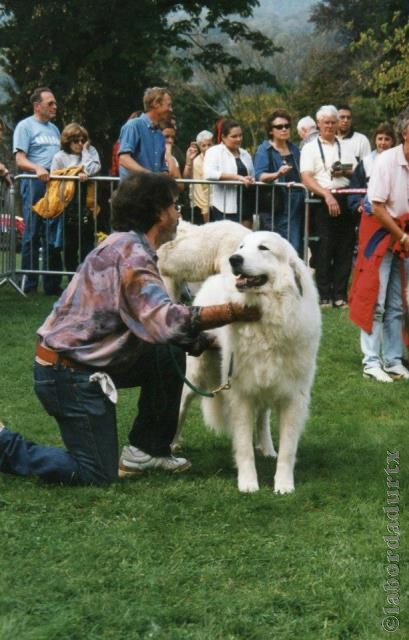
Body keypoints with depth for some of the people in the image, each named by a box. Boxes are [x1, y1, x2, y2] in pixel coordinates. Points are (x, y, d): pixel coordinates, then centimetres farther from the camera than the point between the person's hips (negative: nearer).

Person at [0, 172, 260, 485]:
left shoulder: (127, 245, 11)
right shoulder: (130, 252, -20)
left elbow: (153, 320, 15)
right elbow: (167, 321, -33)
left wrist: (203, 342, 6)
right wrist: (234, 312, -28)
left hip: (85, 361, 10)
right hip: (68, 375, -10)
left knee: (170, 354, 10)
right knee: (98, 475, -5)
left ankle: (148, 449, 17)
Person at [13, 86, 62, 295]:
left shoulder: (54, 129, 22)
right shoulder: (25, 126, 1)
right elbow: (20, 160, -7)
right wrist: (37, 169, -26)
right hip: (34, 184, -6)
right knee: (32, 234, -5)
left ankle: (52, 284, 8)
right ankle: (29, 284, -2)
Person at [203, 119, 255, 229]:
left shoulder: (245, 154, 19)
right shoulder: (214, 152, -3)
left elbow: (252, 176, 29)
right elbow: (209, 174, -20)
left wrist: (250, 181, 5)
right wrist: (238, 177, -24)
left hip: (246, 206, 6)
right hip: (224, 208, -6)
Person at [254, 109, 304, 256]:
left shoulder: (294, 150, 18)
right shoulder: (264, 150, -1)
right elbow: (260, 176, -15)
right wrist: (277, 174, -33)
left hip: (295, 205, 6)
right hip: (273, 207, -6)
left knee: (295, 248, 0)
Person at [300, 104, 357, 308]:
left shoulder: (345, 148, 19)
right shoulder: (310, 148, 5)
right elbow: (307, 178, -6)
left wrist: (345, 172, -6)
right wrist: (327, 195, -19)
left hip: (345, 200, 4)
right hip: (322, 200, -4)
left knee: (345, 249, 2)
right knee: (324, 250, -4)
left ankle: (340, 295, 7)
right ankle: (324, 295, 1)